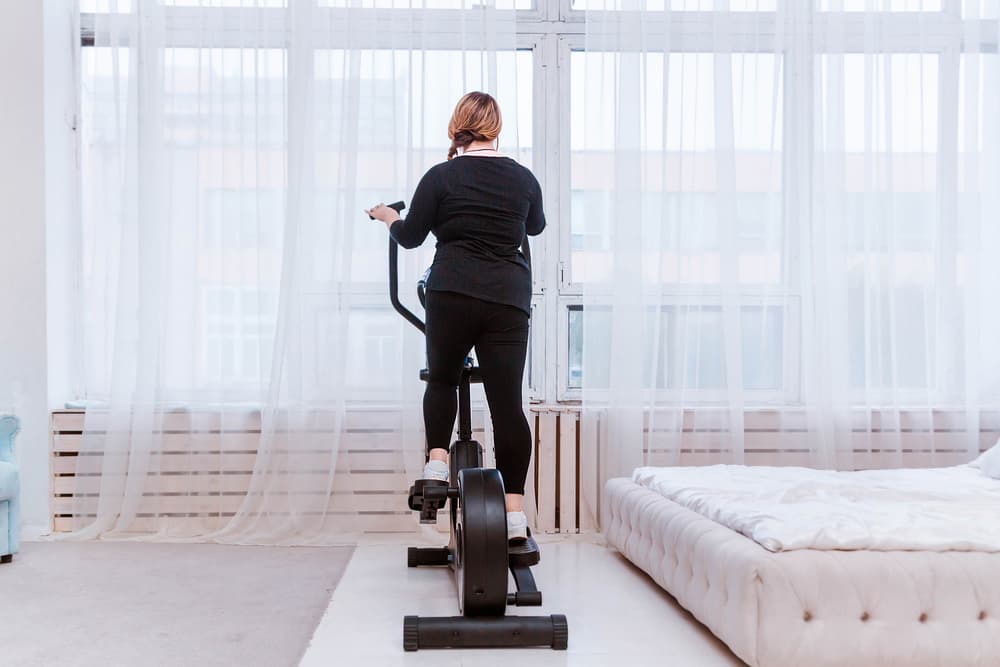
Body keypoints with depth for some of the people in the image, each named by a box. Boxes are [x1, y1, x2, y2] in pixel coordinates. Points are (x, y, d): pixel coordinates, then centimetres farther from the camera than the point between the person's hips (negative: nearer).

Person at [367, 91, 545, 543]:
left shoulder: (441, 176, 1)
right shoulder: (523, 178, 10)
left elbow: (410, 236, 8)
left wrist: (388, 217, 29)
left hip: (453, 294, -2)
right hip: (509, 298, 2)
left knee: (442, 378, 21)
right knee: (507, 400, 0)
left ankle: (436, 462, 4)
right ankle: (514, 510, -1)